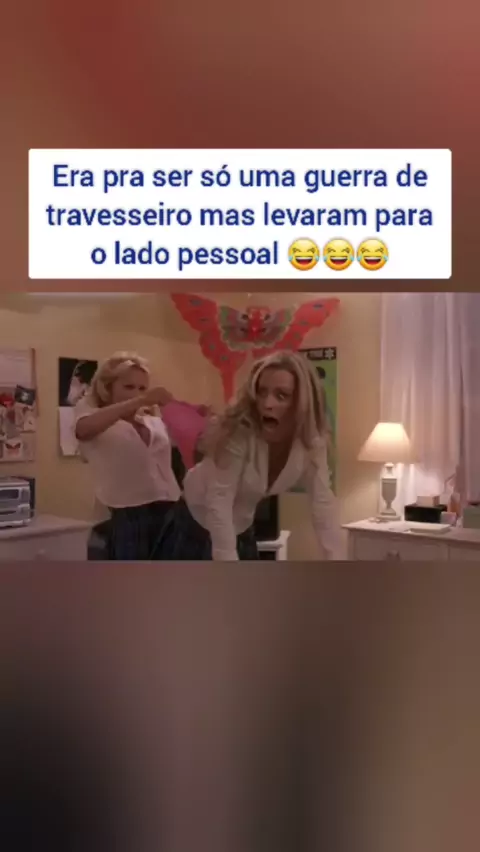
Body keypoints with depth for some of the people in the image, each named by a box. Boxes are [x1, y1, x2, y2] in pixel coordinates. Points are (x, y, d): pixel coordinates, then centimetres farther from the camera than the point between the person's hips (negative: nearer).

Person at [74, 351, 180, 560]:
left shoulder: (155, 422, 17)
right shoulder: (94, 421, 3)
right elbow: (83, 428, -22)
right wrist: (140, 401, -28)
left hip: (170, 515, 5)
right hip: (129, 519, -5)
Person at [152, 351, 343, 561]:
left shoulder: (311, 442, -17)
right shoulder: (239, 431, -33)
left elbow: (323, 503, -18)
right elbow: (218, 501, -33)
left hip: (241, 530, 6)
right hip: (194, 525, -5)